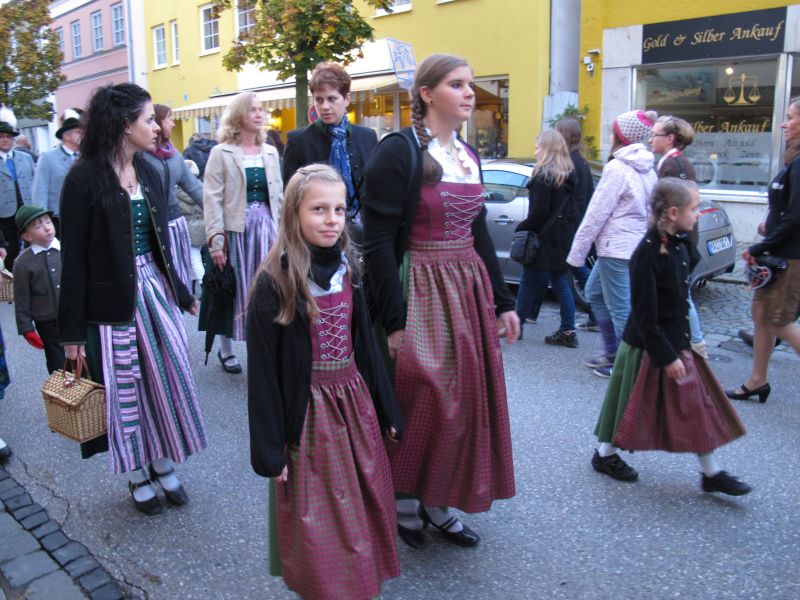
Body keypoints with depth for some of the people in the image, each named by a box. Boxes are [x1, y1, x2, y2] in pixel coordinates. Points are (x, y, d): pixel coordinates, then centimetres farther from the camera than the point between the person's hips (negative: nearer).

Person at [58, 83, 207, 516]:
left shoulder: (149, 174, 5)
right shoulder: (85, 178, -13)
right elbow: (74, 259, -11)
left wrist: (182, 294, 16)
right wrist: (73, 331, -10)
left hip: (155, 289, 6)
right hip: (112, 300, -5)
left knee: (168, 377, 10)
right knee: (124, 388, 8)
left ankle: (164, 464, 29)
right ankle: (137, 475, 27)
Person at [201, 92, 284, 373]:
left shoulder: (271, 152, 11)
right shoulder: (221, 153, -3)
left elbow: (278, 195, 13)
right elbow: (212, 199, -8)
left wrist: (280, 232, 7)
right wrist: (216, 240, -15)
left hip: (266, 229, 4)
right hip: (235, 230, -3)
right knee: (233, 290, 5)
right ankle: (226, 350, 21)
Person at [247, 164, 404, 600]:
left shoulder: (348, 268, 2)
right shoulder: (275, 282, -15)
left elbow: (365, 345, 8)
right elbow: (263, 372, -12)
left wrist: (388, 412, 11)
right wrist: (270, 450, -11)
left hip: (355, 401, 6)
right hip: (310, 412, -5)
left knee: (369, 506, 16)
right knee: (321, 522, 8)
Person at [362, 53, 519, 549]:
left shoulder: (469, 155, 12)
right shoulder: (398, 151, -12)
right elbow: (378, 242, -15)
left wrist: (503, 301, 12)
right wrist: (394, 321, -18)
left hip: (470, 286, 8)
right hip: (421, 289, -8)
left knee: (467, 396, 11)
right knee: (423, 399, 0)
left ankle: (438, 503, 28)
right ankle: (405, 502, 24)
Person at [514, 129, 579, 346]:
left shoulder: (543, 175, -14)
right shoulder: (569, 174, 11)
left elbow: (539, 212, -19)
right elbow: (573, 208, 12)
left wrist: (522, 228, -7)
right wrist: (568, 231, 15)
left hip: (544, 238, -8)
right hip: (563, 237, 8)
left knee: (529, 280, 3)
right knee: (560, 282, 11)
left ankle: (517, 324, 14)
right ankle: (568, 331, 12)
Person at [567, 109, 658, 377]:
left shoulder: (617, 168, -15)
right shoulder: (646, 169, 12)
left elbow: (597, 213, -15)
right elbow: (648, 209, 13)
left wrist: (577, 252, -10)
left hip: (618, 248, -10)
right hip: (636, 243, 10)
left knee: (620, 307, -1)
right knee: (595, 293, 21)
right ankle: (612, 352, 27)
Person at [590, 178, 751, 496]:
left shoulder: (679, 245, 3)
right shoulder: (648, 254, -23)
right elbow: (645, 316, -23)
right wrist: (666, 356, -21)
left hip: (678, 339, 8)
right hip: (648, 345, -8)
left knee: (698, 402, 12)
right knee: (635, 402, 6)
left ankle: (712, 473, 25)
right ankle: (605, 455, 28)